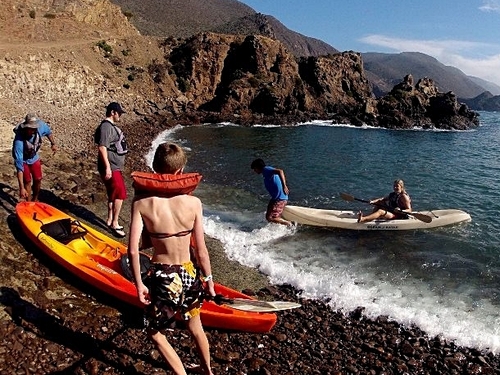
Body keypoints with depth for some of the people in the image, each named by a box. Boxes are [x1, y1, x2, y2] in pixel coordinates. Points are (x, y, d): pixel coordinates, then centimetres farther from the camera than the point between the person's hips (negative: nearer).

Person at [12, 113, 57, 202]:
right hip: (23, 161, -4)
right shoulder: (19, 141, -42)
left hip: (34, 157, 4)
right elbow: (19, 165, -42)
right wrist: (21, 188, -44)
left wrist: (53, 144, 10)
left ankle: (35, 199, 35)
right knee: (27, 182, -2)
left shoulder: (40, 126, -32)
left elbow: (48, 131, -2)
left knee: (38, 180, 11)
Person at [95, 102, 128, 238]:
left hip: (115, 167, 10)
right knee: (120, 194, -8)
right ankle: (114, 224, 0)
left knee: (113, 194, 17)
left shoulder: (111, 126, 16)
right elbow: (102, 147, -23)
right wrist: (107, 167, -27)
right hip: (111, 168, -10)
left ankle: (110, 220, 28)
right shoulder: (106, 126, -16)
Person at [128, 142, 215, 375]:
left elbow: (133, 250, -15)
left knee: (155, 333, 24)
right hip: (191, 275, 3)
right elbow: (201, 251, -8)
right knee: (195, 326, 29)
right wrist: (208, 279, 7)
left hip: (163, 278, -3)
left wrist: (139, 284, -2)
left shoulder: (141, 201, -15)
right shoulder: (193, 203, -14)